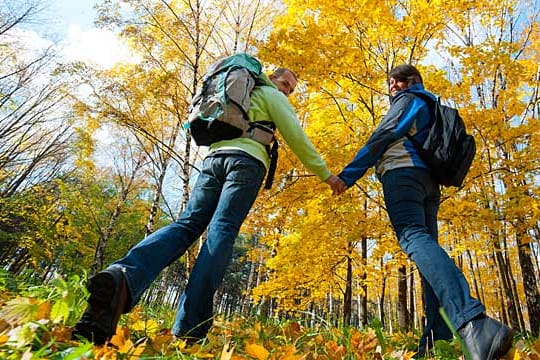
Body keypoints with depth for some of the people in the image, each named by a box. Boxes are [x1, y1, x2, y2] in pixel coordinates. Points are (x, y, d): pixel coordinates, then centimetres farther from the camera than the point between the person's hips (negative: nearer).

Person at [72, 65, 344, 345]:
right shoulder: (272, 96, 19)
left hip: (214, 158, 5)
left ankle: (123, 276, -37)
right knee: (221, 232, -17)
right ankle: (189, 328, -25)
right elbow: (296, 137, 8)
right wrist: (325, 174, 11)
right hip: (246, 161, -5)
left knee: (186, 224, -9)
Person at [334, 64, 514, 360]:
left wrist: (348, 174, -5)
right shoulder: (430, 108, 37)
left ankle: (471, 321, -46)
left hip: (403, 172, -9)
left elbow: (382, 136, -2)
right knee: (426, 245, 0)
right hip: (429, 181, 9)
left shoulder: (408, 100, 11)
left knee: (414, 238, -28)